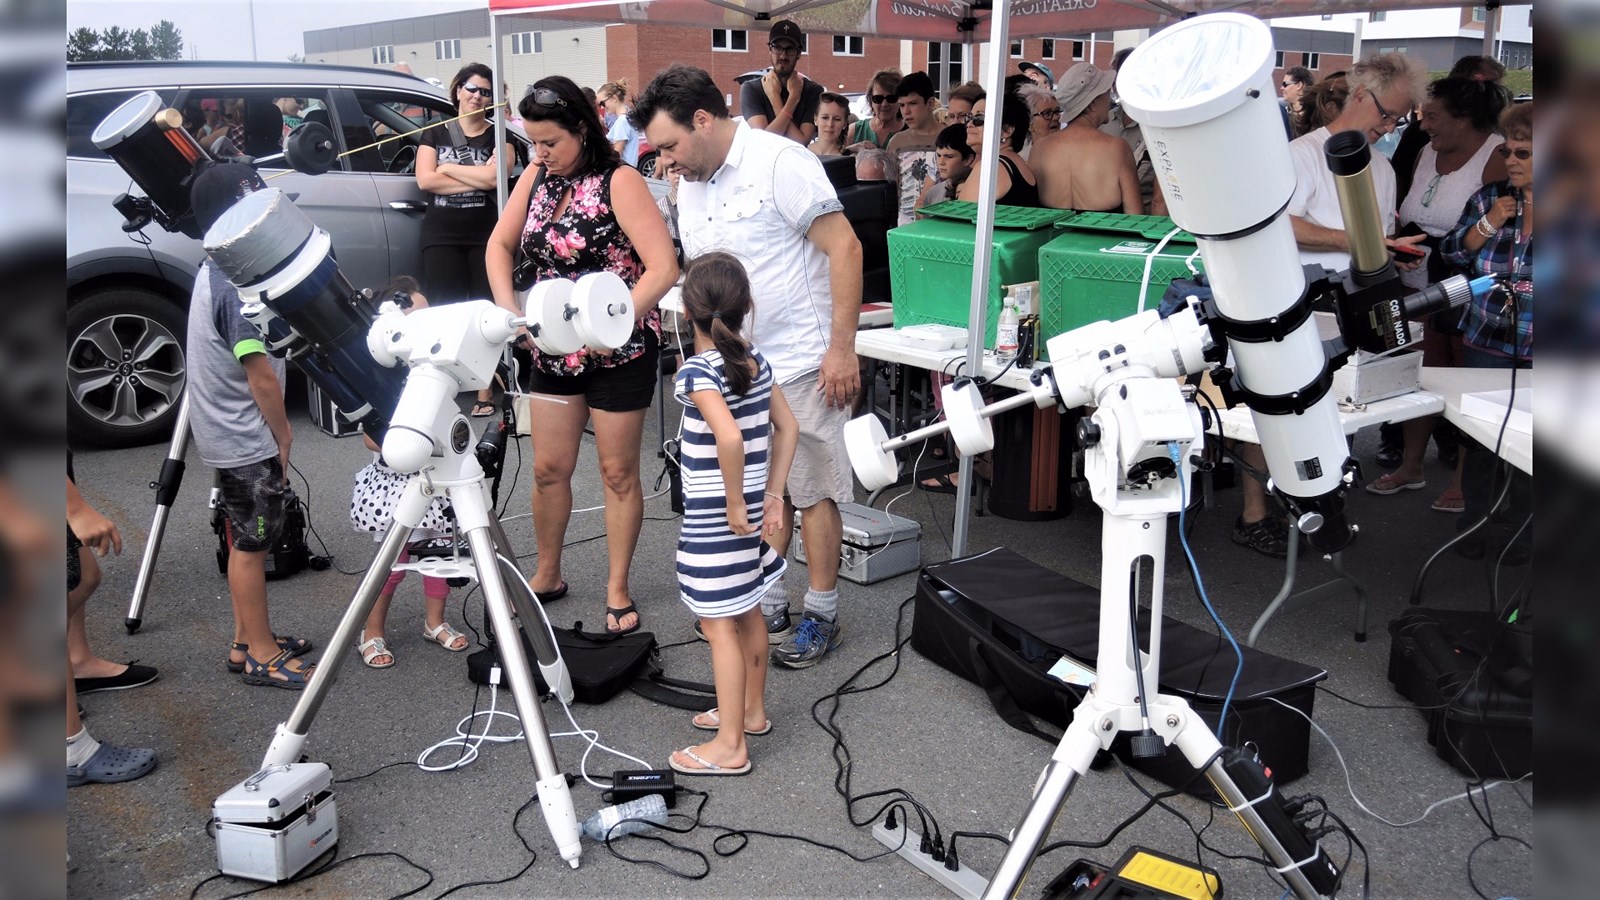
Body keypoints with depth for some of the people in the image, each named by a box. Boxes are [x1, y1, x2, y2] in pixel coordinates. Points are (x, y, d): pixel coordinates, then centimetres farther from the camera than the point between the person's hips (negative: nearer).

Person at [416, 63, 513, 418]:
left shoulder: (498, 135, 8)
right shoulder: (435, 133, 13)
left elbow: (493, 176, -11)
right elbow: (425, 179, -3)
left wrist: (448, 168, -2)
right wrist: (476, 179, -7)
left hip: (486, 236, -1)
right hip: (442, 238, 1)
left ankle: (485, 393, 4)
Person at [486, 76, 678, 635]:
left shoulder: (619, 182, -15)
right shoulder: (536, 180, 4)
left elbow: (663, 268, -22)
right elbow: (500, 244, 13)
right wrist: (507, 307, -4)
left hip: (619, 350, -5)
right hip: (555, 349, 6)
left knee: (617, 472, 6)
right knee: (548, 468, 11)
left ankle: (617, 590, 20)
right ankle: (547, 576, 30)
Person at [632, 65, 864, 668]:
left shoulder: (779, 163, -14)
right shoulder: (689, 187, 11)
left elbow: (844, 249, -17)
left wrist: (842, 348, -19)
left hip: (803, 363, -7)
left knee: (812, 493, 1)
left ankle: (822, 617, 14)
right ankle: (768, 606, 26)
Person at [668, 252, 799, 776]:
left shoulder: (697, 373, -20)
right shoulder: (757, 361, 3)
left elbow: (730, 437, -35)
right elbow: (788, 427, 9)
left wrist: (735, 504, -24)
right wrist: (772, 493, 11)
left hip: (714, 519, -8)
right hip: (749, 514, 8)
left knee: (719, 625, 0)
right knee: (747, 613, 21)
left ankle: (730, 746, 8)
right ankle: (751, 711, 37)